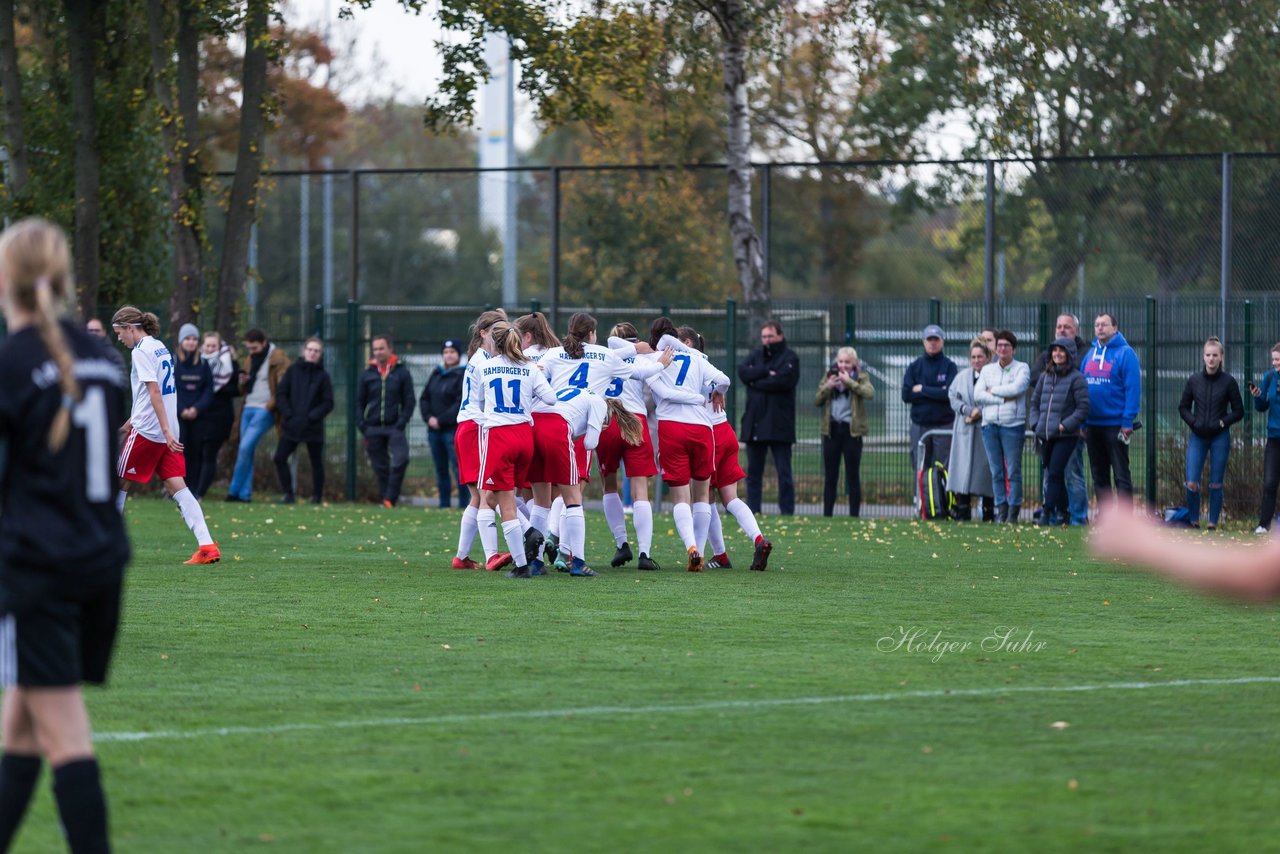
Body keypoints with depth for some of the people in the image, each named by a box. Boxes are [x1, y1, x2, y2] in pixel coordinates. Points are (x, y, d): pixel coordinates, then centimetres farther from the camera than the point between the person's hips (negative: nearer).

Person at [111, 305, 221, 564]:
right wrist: (131, 422, 31)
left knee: (120, 482, 7)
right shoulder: (160, 348, 16)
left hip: (146, 431, -8)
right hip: (166, 431, 8)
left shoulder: (141, 351, -12)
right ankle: (207, 545, -12)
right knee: (176, 486, 0)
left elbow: (154, 392, -20)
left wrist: (166, 431, -24)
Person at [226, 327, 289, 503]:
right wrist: (243, 382, 1)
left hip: (264, 410, -8)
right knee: (245, 451, 4)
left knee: (245, 448, -14)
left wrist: (271, 405, -16)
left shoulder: (278, 358, -6)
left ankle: (234, 491, -6)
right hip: (248, 408, 8)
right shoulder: (250, 360, 18)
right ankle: (245, 493, 7)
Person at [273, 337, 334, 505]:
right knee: (280, 458, -8)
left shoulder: (322, 375, 2)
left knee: (317, 462, 4)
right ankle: (288, 494, 0)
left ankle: (317, 496, 14)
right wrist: (288, 414, -7)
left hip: (313, 428, -1)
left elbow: (328, 403, 0)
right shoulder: (293, 370, 5)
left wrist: (312, 416, -12)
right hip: (291, 426, 1)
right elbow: (281, 394, 4)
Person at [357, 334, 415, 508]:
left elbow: (409, 402, 3)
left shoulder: (402, 373, 4)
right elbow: (359, 402, 12)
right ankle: (383, 500, 11)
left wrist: (401, 424, -9)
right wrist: (362, 427, 0)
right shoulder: (367, 374, 10)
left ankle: (390, 498, -18)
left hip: (394, 427, -2)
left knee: (400, 459, -21)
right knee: (380, 468, 4)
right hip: (373, 428, 2)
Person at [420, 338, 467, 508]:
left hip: (454, 429, -7)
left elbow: (461, 405, -12)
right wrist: (429, 417, -2)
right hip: (434, 430, 7)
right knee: (441, 470, 9)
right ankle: (444, 505, 14)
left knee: (459, 468, -10)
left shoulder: (463, 376, -4)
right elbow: (424, 398, 16)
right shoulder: (436, 374, 15)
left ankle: (464, 505, -8)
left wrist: (441, 420, -15)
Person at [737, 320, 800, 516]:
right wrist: (766, 372, -14)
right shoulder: (755, 355, 14)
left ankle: (787, 512, -2)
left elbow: (782, 381, -17)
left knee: (784, 472, -3)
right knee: (753, 471, 7)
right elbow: (743, 372, -2)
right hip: (754, 423, 5)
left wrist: (755, 382, -6)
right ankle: (752, 512, 11)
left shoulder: (789, 358, -2)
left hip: (779, 424, -5)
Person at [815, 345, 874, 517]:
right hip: (832, 429, 3)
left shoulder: (861, 377, 1)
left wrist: (849, 381, -21)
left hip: (851, 430, -3)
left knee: (853, 476, 1)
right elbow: (817, 401, 6)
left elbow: (870, 393, -19)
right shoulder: (830, 376, 10)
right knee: (830, 477, 6)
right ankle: (827, 515, 10)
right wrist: (827, 386, -11)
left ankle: (854, 515, 4)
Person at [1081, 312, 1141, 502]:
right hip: (1092, 425, 6)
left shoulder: (1125, 353, -7)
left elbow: (1133, 389, -12)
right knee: (1099, 476, 10)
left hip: (1115, 425, -6)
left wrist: (1127, 422, -18)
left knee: (1121, 475, -4)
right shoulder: (1090, 354, 12)